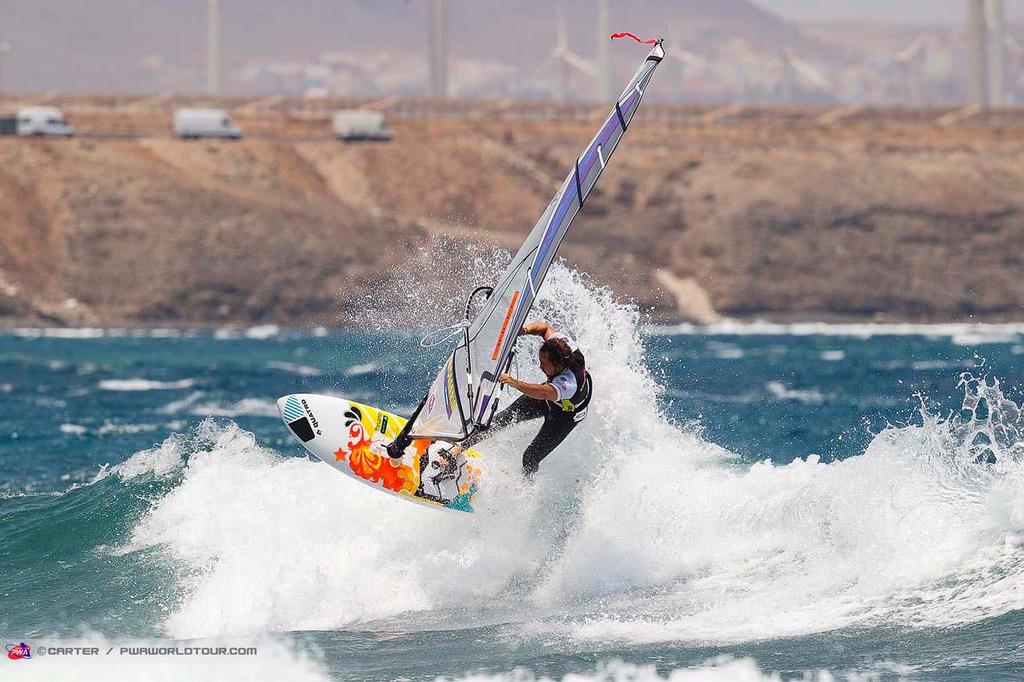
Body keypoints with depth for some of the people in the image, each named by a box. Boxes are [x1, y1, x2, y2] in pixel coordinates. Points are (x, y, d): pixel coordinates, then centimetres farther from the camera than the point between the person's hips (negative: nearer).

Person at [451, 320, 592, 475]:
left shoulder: (569, 382, -50)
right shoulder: (561, 342, -30)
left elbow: (544, 393, -68)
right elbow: (545, 327, -9)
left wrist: (516, 383, -81)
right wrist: (526, 329, -30)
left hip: (566, 414, -7)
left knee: (531, 458, -6)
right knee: (503, 419, -3)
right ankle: (460, 447, 5)